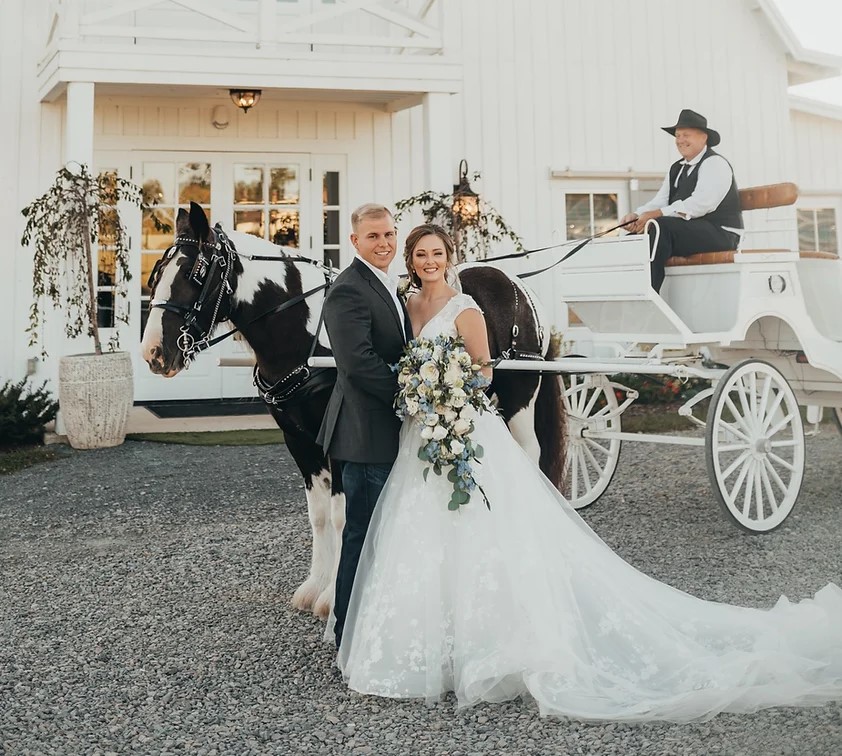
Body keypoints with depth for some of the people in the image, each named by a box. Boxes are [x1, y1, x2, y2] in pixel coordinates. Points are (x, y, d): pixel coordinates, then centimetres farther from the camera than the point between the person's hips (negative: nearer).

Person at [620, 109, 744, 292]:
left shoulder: (714, 164, -6)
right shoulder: (676, 169, 20)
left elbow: (699, 205, -21)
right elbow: (659, 201, 9)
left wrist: (655, 215, -27)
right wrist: (636, 215, -14)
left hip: (718, 233, -8)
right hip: (686, 232, 8)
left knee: (659, 226, -30)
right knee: (634, 238, -7)